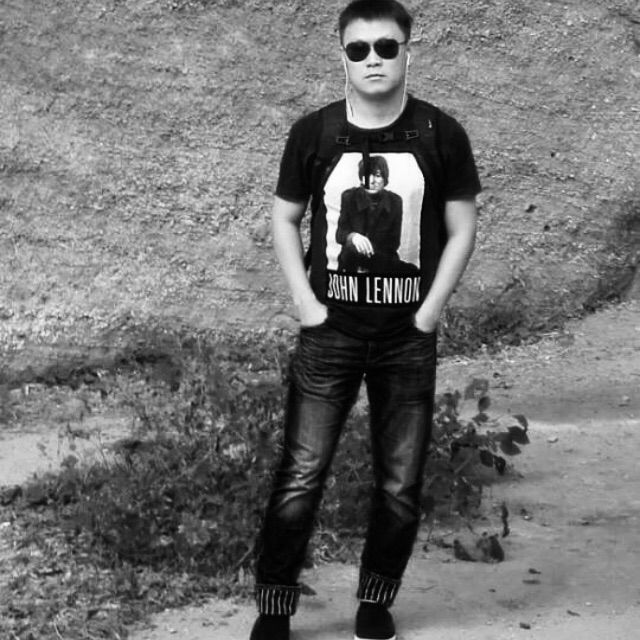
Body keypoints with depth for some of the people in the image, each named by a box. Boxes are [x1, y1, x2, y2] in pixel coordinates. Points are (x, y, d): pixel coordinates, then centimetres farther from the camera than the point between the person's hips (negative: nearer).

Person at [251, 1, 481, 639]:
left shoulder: (440, 134, -2)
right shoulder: (314, 132, -1)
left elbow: (461, 228, 3)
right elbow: (284, 218, 8)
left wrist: (429, 310, -4)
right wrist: (305, 302, -2)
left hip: (409, 338, 1)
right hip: (330, 331, 0)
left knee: (401, 485, 6)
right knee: (299, 477, -3)